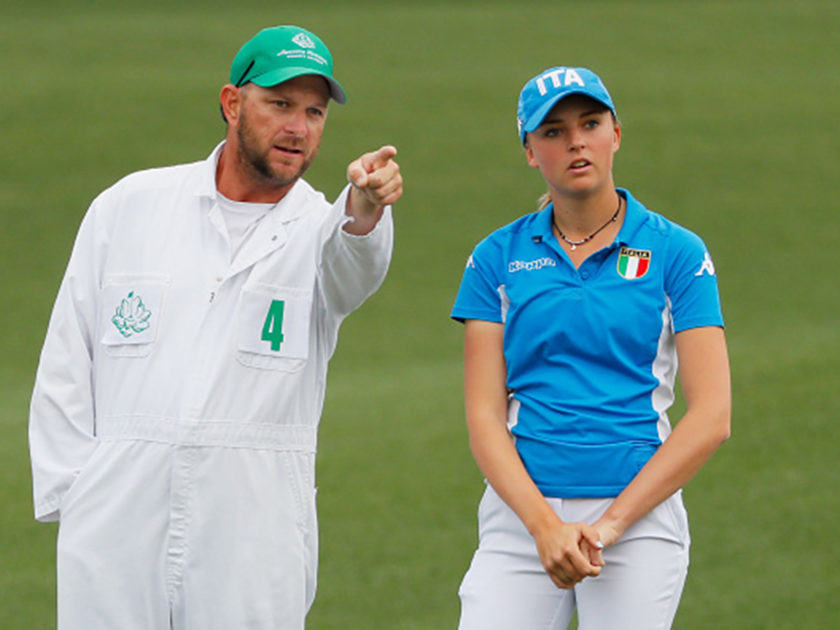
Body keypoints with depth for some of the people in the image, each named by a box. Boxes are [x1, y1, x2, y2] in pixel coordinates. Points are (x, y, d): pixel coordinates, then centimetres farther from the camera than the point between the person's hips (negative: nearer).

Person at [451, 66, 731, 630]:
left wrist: (609, 524, -11)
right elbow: (485, 419, 2)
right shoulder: (497, 259, 8)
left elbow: (712, 418, -3)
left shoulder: (677, 253, 3)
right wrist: (545, 525, -13)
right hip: (521, 511, 1)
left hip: (640, 513, -1)